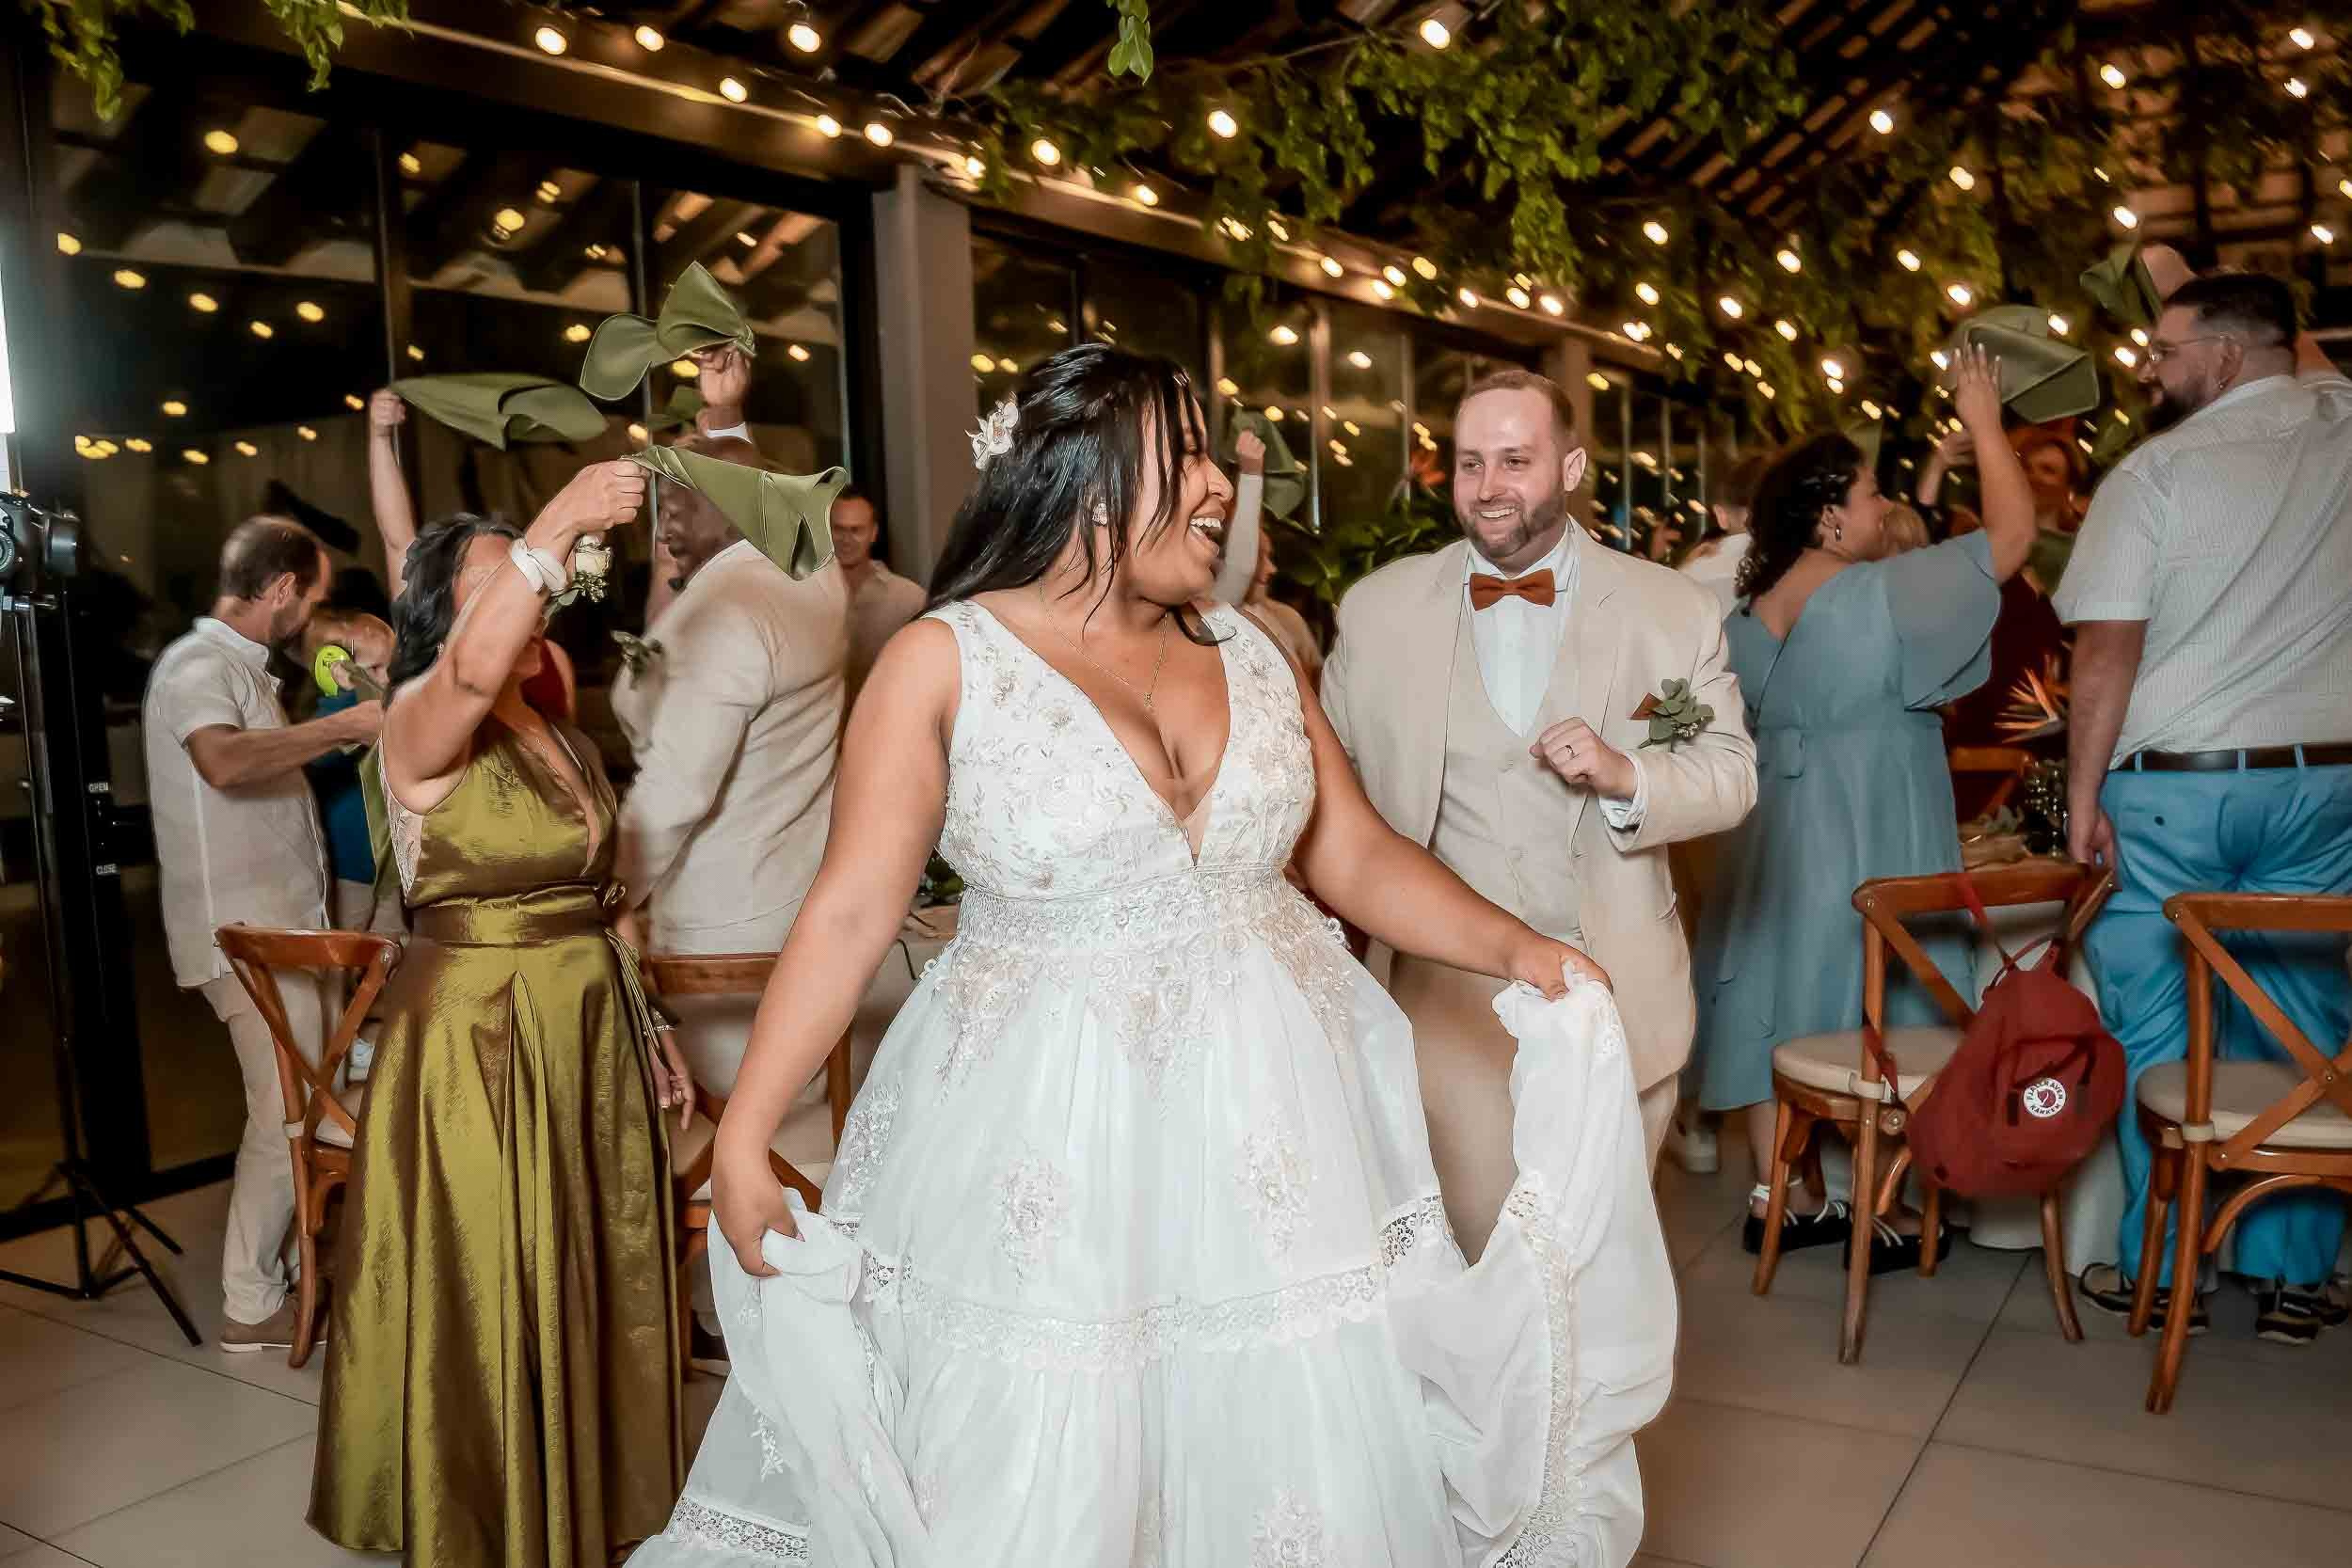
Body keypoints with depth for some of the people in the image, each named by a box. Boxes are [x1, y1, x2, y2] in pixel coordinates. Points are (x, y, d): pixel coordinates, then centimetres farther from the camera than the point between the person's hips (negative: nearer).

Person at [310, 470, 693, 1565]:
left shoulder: (568, 744, 11)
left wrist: (648, 1034, 14)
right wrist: (556, 526, -43)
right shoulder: (419, 725, -12)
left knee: (595, 1289, 16)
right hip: (476, 1042, -7)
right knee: (494, 1302, 5)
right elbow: (473, 670, -37)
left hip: (590, 1039, 7)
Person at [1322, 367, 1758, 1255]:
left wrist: (1627, 774, -19)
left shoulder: (1673, 610, 0)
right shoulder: (1378, 609, 0)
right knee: (1474, 1249, 3)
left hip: (1615, 996, 1)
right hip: (1452, 996, 0)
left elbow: (1731, 774, 1)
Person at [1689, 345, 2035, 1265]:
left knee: (1783, 1005, 10)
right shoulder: (1884, 594, -16)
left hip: (1778, 838, 6)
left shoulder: (1745, 617, 4)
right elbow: (2012, 533, -11)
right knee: (1873, 1018, 4)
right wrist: (1983, 423, 1)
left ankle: (1777, 1199, 18)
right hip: (1869, 843, -6)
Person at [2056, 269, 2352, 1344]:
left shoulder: (2157, 470, -8)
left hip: (2168, 784, -4)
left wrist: (2082, 795, -6)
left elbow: (2106, 655, -13)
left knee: (2154, 1036, 4)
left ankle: (2161, 1272, 12)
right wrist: (2187, 287, 32)